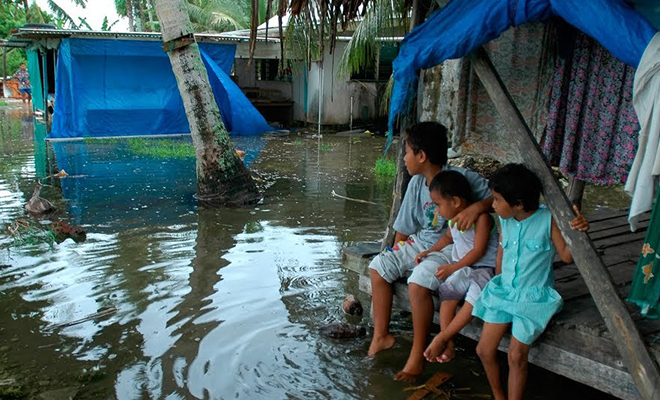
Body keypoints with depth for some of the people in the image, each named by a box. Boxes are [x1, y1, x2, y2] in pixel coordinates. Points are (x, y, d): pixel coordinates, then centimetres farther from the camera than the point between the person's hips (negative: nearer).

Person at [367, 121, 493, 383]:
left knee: (418, 283, -30)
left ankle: (418, 355, -13)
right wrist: (395, 254, 7)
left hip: (451, 247, -8)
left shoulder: (461, 177, -16)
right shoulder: (416, 183, 3)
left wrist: (478, 207, -36)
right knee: (378, 266, -4)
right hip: (421, 242, 8)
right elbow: (404, 227, 11)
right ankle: (381, 336, 8)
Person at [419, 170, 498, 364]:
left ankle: (441, 338, -25)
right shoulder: (454, 218, 9)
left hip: (485, 267, -7)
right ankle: (448, 344, -21)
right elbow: (448, 237, 30)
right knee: (448, 290, -20)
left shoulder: (481, 217, -16)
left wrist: (453, 267, -17)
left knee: (475, 295, -32)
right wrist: (430, 251, 19)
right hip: (461, 267, 7)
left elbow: (478, 251, -18)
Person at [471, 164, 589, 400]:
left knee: (517, 355, -14)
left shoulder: (548, 220, -13)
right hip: (503, 290, 5)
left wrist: (577, 233, -27)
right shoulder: (505, 221, 2)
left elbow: (566, 256, -9)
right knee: (484, 350, 1)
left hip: (534, 296, -5)